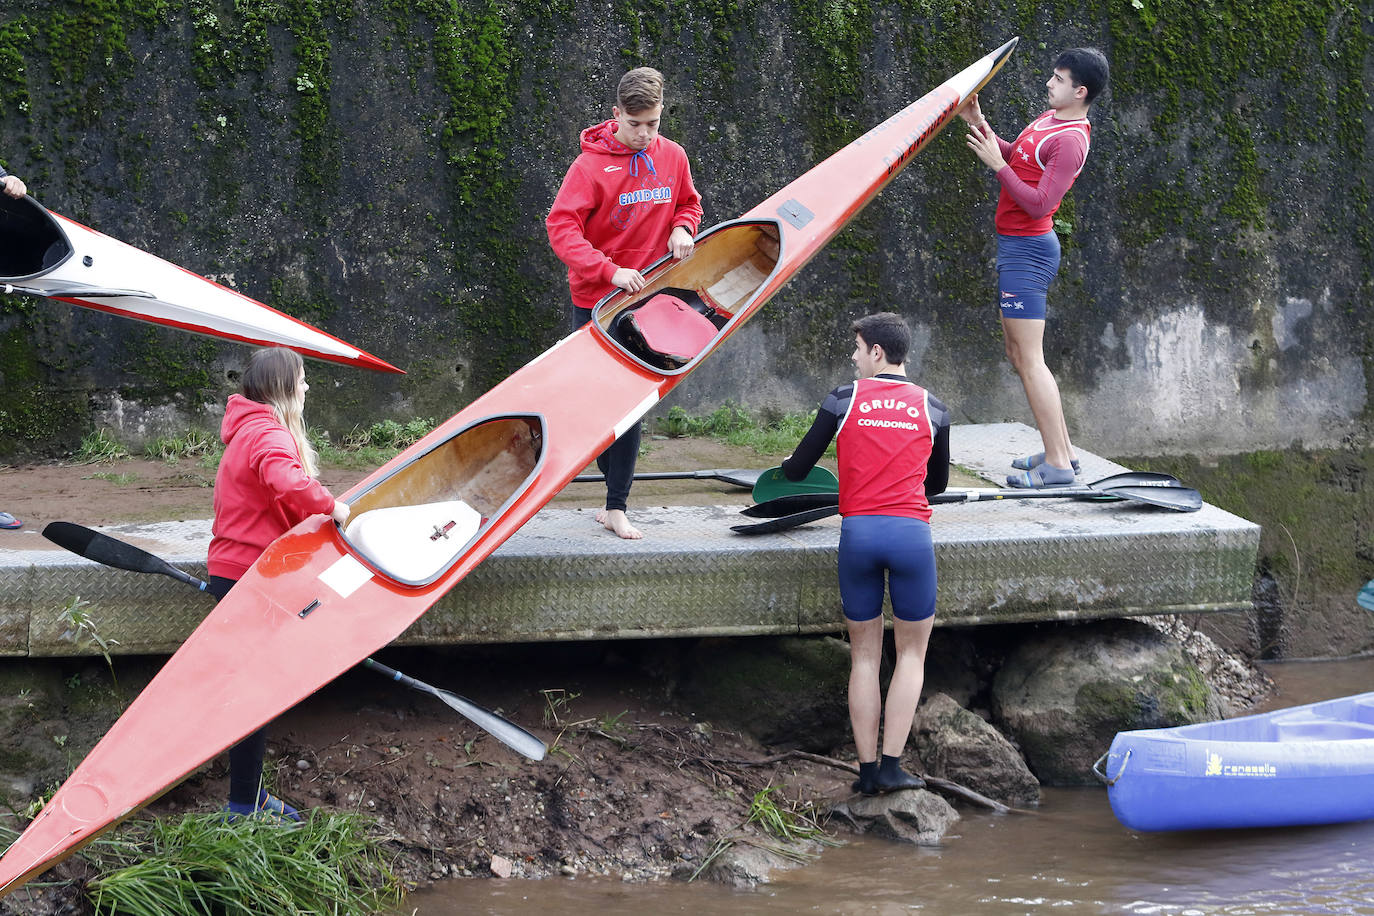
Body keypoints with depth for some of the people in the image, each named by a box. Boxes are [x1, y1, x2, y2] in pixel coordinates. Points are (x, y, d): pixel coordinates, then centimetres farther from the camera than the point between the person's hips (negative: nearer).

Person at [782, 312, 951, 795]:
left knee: (864, 655, 11)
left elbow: (796, 470, 10)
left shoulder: (845, 399, 4)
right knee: (911, 651, 12)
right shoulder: (931, 408, 10)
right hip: (911, 533, 0)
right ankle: (892, 764, 1)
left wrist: (787, 466, 34)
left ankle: (867, 769, 9)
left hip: (858, 532, 0)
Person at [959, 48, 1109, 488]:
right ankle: (1061, 450, 20)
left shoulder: (1070, 141, -20)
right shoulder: (1049, 118, 11)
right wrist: (980, 126, 13)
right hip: (1016, 246, 11)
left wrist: (997, 164, -22)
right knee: (1019, 354, 16)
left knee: (1029, 358, -11)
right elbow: (1015, 155, 26)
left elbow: (1039, 204, -25)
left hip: (1028, 249, -11)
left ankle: (1057, 465, -10)